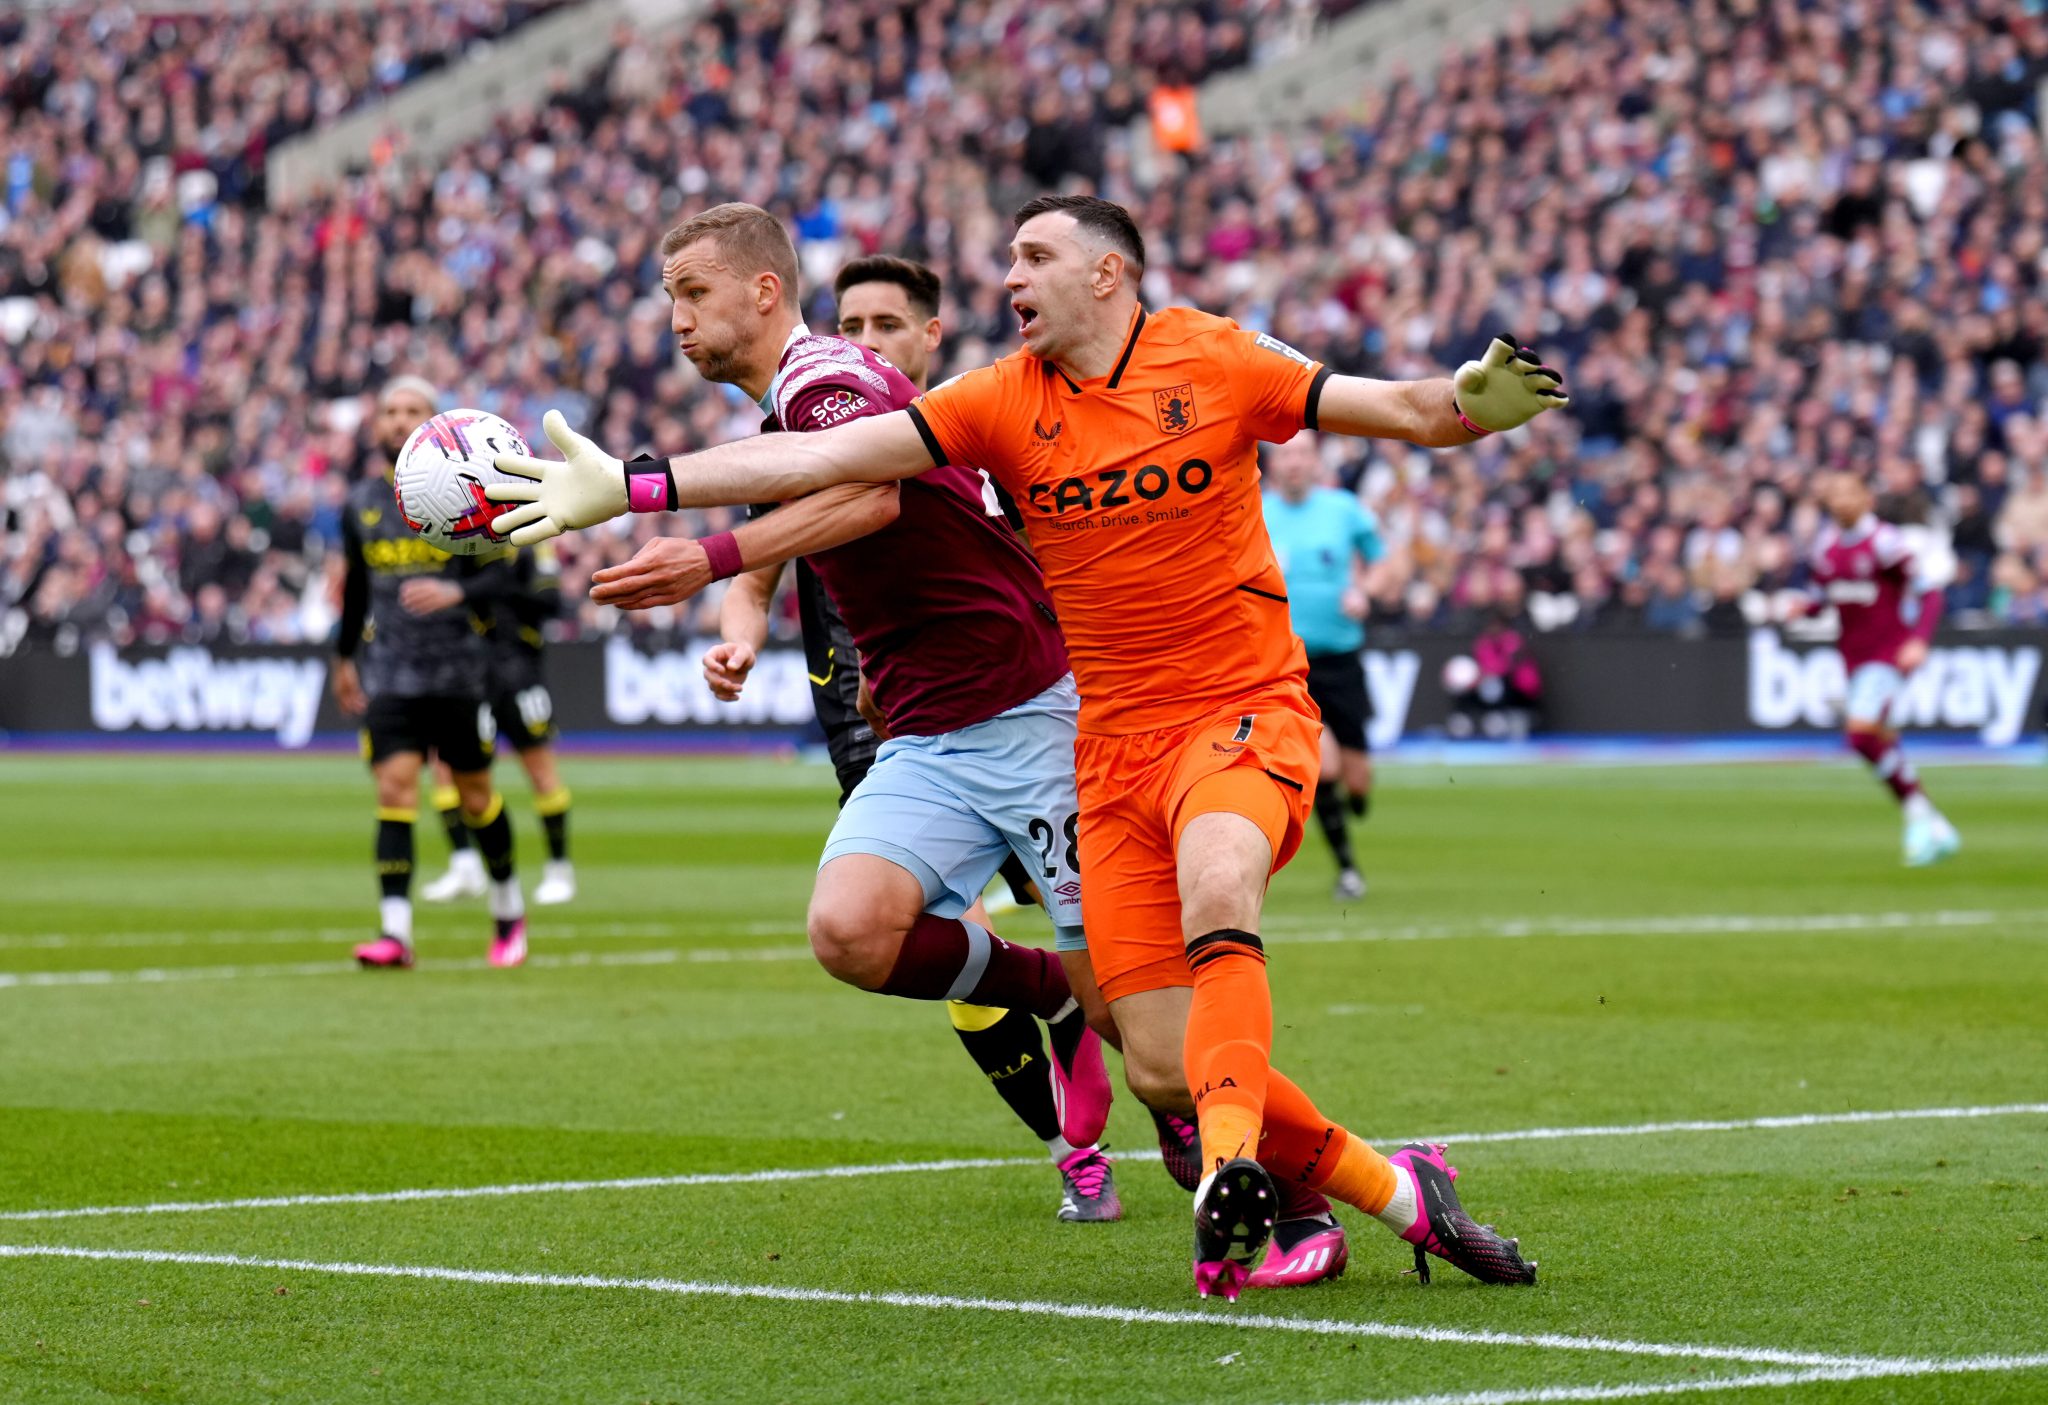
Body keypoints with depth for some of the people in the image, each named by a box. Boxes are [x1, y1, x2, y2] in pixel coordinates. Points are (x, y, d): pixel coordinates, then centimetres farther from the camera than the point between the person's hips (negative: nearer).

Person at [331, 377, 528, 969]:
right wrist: (344, 658, 30)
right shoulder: (361, 504, 10)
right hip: (388, 673, 2)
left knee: (476, 797, 6)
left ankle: (509, 909, 30)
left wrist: (454, 593, -26)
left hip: (455, 671, -2)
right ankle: (395, 931, -17)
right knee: (395, 788, -12)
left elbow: (497, 575, -6)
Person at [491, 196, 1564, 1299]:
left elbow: (1401, 411, 0)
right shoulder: (1002, 402, 4)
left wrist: (1468, 402, -23)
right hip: (1112, 745, 4)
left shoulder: (1216, 361, -1)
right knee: (1164, 1070, -5)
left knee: (1215, 884, -38)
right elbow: (819, 459, -1)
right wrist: (632, 487, -8)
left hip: (1245, 712, -3)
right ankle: (1397, 1192, 11)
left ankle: (1231, 1172, -43)